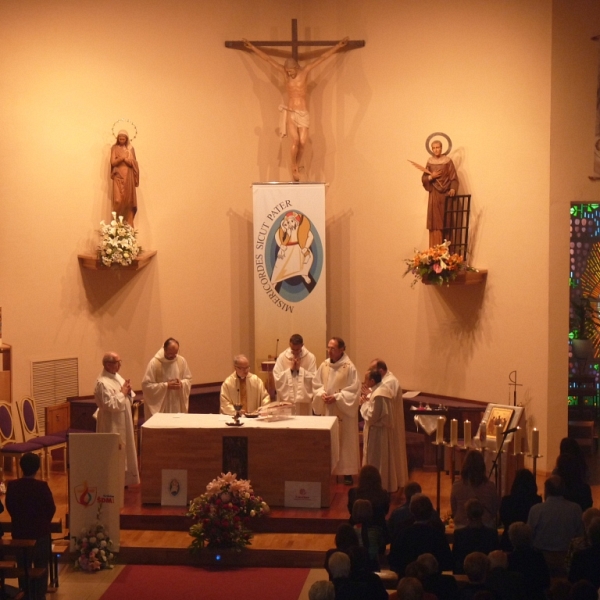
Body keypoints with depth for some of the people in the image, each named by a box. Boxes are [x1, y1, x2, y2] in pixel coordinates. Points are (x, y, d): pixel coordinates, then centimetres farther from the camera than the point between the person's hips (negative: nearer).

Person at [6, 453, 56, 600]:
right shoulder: (42, 486, -18)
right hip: (40, 531, -2)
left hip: (19, 531, 3)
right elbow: (51, 508, -9)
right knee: (41, 566, 10)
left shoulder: (12, 485, -9)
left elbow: (9, 507, 2)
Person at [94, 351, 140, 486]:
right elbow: (110, 405, -26)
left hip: (123, 422, 10)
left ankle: (123, 479, 26)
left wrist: (128, 392, -5)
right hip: (111, 425, -9)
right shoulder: (103, 383, -19)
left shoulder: (117, 377, 9)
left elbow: (130, 398, 16)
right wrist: (122, 393, -17)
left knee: (123, 452, 16)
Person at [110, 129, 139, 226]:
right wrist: (122, 158, -20)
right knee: (118, 200, -13)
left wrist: (124, 159, -13)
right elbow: (113, 162, -4)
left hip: (128, 178, 2)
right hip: (118, 177, -2)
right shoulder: (114, 148, 5)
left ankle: (128, 224, 0)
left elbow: (134, 163, 2)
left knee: (129, 200, -2)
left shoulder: (130, 148, 9)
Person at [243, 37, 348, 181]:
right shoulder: (285, 73, 3)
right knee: (295, 140, -17)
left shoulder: (305, 71, 0)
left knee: (302, 142, -7)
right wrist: (253, 48, 10)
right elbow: (268, 59, 6)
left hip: (303, 113, 0)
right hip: (290, 113, 0)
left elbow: (323, 57, 1)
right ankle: (294, 167, -5)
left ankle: (297, 166, 12)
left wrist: (338, 46, 3)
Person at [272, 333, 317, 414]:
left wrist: (300, 369, -11)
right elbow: (277, 378, -4)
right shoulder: (282, 357, 2)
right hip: (286, 399, 0)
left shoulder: (310, 357, -1)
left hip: (304, 400, 0)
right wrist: (290, 369, -9)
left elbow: (313, 379, -6)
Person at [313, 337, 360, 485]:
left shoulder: (349, 367, -11)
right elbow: (316, 384, 9)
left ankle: (347, 472, 9)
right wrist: (322, 394, -11)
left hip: (343, 412, -4)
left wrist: (336, 397, -19)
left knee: (345, 441, 2)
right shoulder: (324, 365, 4)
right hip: (326, 410, 4)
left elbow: (353, 390, -12)